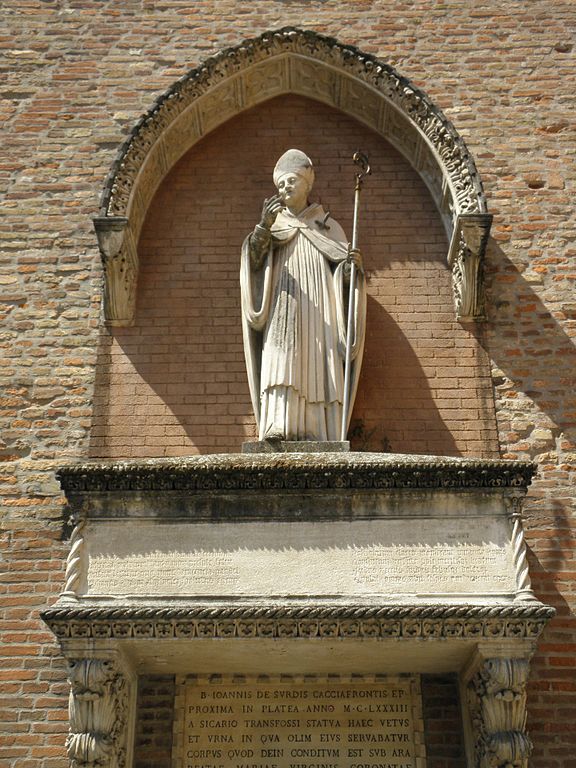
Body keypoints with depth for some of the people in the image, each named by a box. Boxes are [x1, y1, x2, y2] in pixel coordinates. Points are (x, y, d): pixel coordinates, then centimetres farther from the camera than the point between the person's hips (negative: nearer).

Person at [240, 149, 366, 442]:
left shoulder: (328, 227, 19)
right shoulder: (274, 226, 17)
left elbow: (343, 275, 14)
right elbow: (254, 258, -3)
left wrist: (352, 265, -11)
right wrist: (264, 225, -22)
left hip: (319, 319, 1)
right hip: (283, 317, -1)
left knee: (319, 379, -9)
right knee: (281, 370, -18)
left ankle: (315, 435, -11)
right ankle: (278, 429, -25)